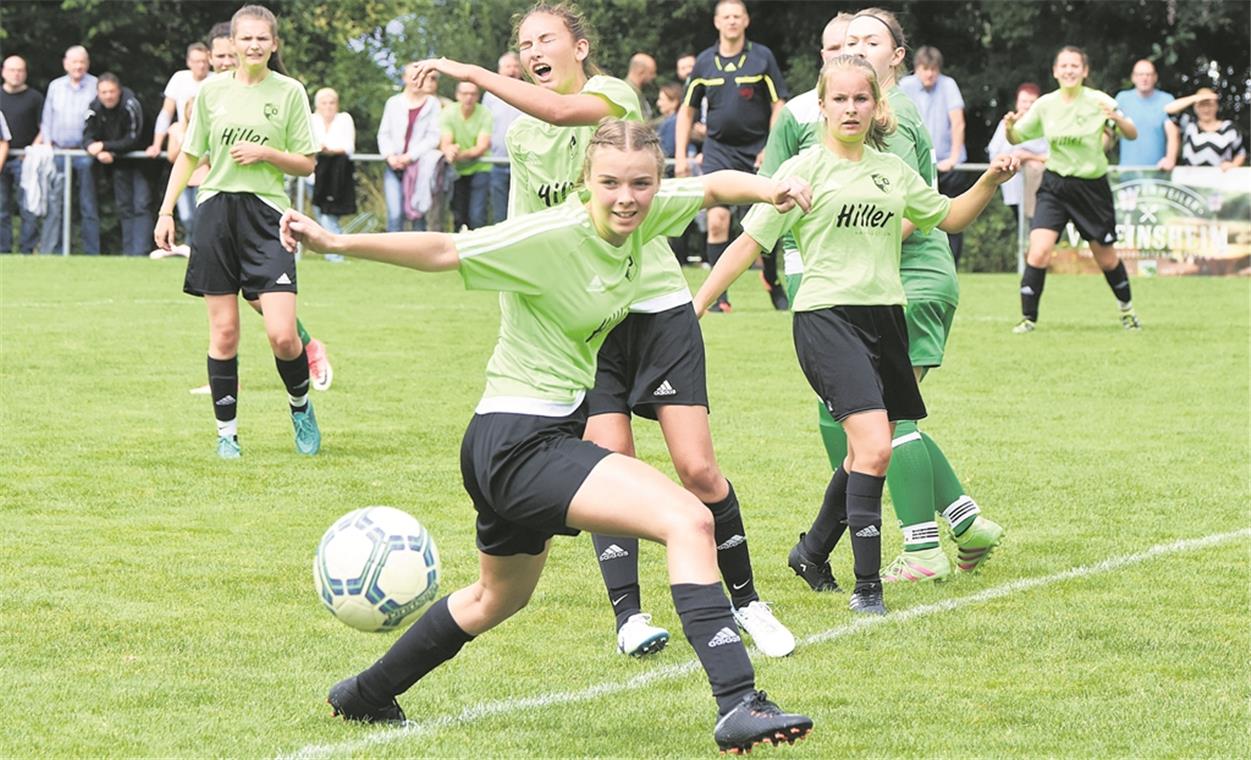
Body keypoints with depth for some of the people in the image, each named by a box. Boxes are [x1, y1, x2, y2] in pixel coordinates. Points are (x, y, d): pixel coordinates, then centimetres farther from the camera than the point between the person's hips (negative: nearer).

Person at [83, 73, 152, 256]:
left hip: (140, 160, -6)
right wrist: (99, 152, -27)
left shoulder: (131, 106, -23)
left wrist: (104, 146, -25)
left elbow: (133, 141, -24)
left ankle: (140, 252, -18)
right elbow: (88, 137, -6)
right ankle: (128, 252, 13)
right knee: (124, 208, 9)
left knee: (141, 205, -13)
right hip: (118, 163, 6)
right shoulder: (95, 108, -7)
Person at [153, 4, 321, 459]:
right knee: (223, 332, 1)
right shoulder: (212, 90, 8)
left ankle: (300, 405, 16)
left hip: (266, 216, -2)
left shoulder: (290, 92, 3)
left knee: (282, 334, -12)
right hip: (216, 212, 2)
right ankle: (226, 431, 11)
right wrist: (166, 212, 9)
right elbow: (189, 155, 15)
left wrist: (265, 153, -11)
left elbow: (306, 165, 6)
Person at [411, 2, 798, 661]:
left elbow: (564, 112, -29)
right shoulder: (520, 138, 10)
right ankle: (628, 614, -7)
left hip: (657, 306, -3)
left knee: (697, 467, -8)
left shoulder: (614, 94, -6)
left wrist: (471, 74, -27)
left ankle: (745, 601, 8)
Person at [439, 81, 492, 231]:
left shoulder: (485, 114, -14)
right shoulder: (448, 113, -8)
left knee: (477, 216, -14)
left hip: (480, 169, -3)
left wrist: (461, 155, -40)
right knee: (458, 217, 7)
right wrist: (449, 151, -43)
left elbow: (482, 147, -21)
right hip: (457, 170, 3)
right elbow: (444, 143, -16)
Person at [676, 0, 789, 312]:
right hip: (718, 149, 1)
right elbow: (687, 110, 12)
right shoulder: (704, 62, 4)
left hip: (757, 149, -1)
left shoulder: (762, 57, -1)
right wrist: (681, 155, 5)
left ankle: (771, 279, 24)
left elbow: (778, 106, 2)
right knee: (717, 221, -10)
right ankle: (720, 295, -4)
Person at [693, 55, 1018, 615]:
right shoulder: (805, 170, -3)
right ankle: (867, 585, -15)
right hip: (826, 316, -6)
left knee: (867, 454, 13)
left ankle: (813, 550, 35)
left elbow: (948, 216, 26)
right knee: (874, 447, -20)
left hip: (885, 314, 6)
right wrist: (697, 305, -8)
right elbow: (750, 242, -3)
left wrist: (990, 182, 9)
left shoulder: (892, 169, 13)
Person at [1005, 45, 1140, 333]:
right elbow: (1016, 139, 7)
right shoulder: (1045, 104, -2)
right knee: (1039, 251, -17)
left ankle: (1126, 308, 37)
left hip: (1092, 187, -1)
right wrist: (1009, 129, -17)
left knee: (1106, 259, 11)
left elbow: (1132, 135, -15)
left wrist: (1117, 118, -36)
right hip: (1055, 185, 1)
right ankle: (1028, 318, -8)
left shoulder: (1098, 101, -10)